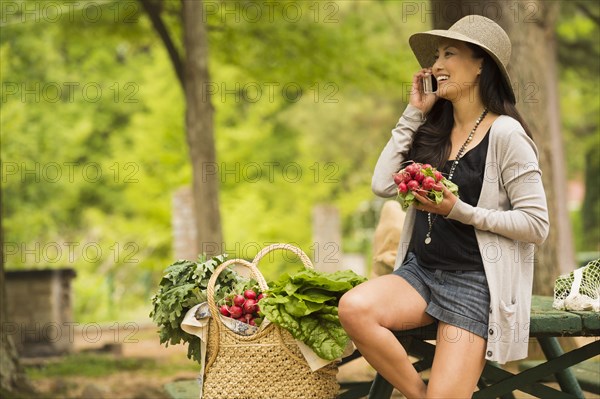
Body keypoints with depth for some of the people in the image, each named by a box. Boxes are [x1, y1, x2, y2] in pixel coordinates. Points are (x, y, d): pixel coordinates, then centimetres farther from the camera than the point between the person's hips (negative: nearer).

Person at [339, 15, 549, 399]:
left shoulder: (504, 133, -10)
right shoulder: (434, 128, 9)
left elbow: (537, 224, -12)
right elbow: (383, 185, 0)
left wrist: (460, 211, -20)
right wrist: (413, 114, 2)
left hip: (474, 282, -6)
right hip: (419, 272, 6)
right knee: (354, 308, -25)